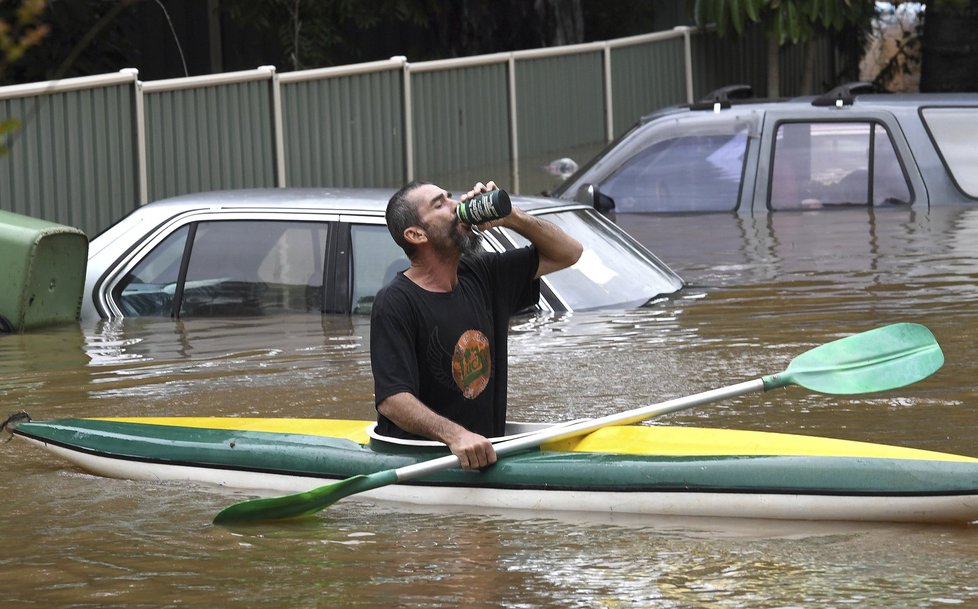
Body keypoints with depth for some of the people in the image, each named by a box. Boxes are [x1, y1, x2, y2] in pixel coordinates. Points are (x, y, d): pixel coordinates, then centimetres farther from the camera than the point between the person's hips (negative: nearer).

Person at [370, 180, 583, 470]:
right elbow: (391, 400, -19)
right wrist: (455, 435, -35)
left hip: (485, 449, 7)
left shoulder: (482, 275, 12)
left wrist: (510, 217, 3)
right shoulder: (394, 304, -9)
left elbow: (568, 252, 21)